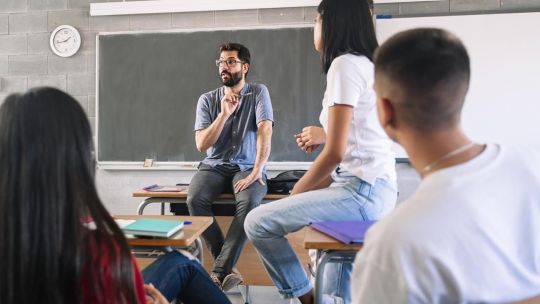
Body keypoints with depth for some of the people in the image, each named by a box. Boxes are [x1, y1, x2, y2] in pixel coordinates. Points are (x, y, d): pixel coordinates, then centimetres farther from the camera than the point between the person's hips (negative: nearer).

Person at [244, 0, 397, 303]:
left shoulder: (345, 64, -11)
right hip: (375, 188, 11)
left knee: (257, 222, -8)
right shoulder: (367, 63, 18)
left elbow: (335, 152, -16)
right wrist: (325, 135, 25)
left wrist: (296, 192, -4)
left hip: (361, 190, -11)